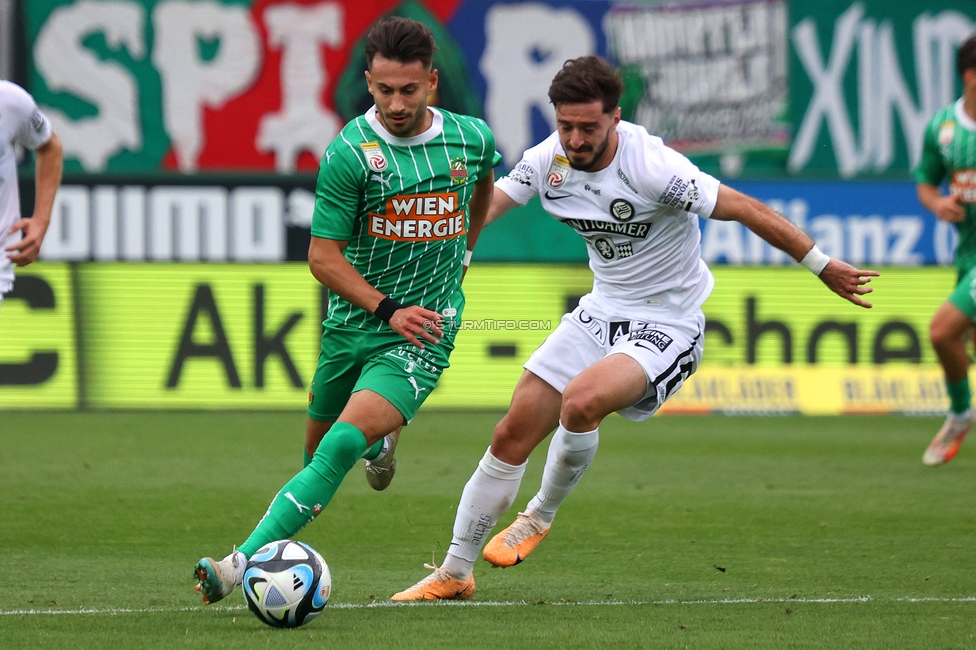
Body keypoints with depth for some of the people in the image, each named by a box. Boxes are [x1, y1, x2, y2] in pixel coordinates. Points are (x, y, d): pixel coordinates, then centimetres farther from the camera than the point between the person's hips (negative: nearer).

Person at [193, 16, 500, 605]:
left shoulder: (473, 138, -3)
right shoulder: (350, 153, -13)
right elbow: (323, 256, -11)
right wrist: (388, 309, -20)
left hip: (423, 333, -1)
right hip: (351, 325, 1)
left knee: (341, 446, -20)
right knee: (318, 449, 14)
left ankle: (246, 560, -23)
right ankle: (381, 440, 50)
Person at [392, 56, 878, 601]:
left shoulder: (652, 166, -25)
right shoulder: (551, 159, -7)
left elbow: (744, 208, -21)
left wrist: (823, 266, -17)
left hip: (667, 326, -6)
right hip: (601, 312, 6)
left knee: (580, 402, -32)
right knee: (513, 435, 1)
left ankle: (541, 514, -2)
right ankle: (454, 574, 15)